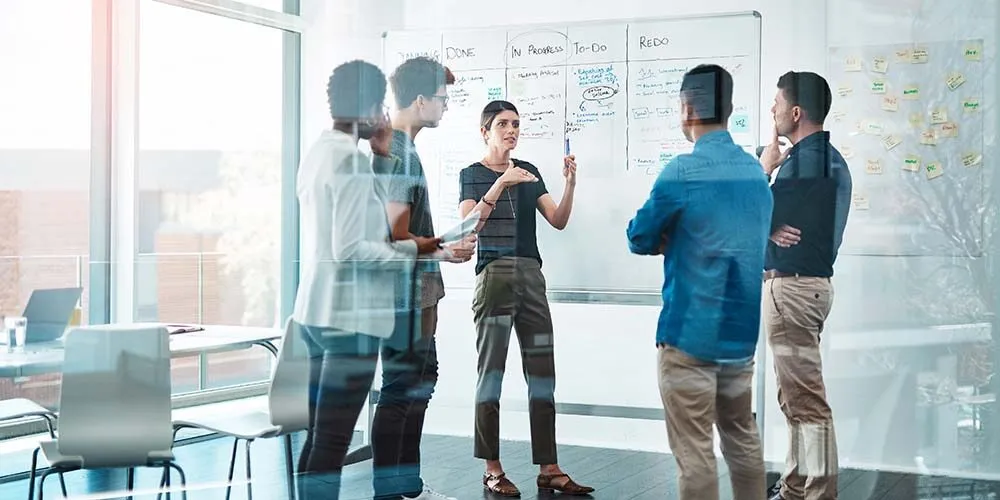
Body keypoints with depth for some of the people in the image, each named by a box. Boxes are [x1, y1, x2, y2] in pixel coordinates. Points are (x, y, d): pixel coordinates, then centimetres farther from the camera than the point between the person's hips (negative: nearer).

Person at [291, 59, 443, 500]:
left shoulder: (320, 153, 11)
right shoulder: (351, 160, -17)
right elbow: (350, 249, -22)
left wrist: (381, 157, 13)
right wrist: (411, 249, -12)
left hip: (317, 311, 10)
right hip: (349, 317, -10)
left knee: (320, 435, 15)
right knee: (332, 439, -4)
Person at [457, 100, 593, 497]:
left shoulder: (528, 171, 18)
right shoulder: (472, 174, 5)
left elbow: (558, 221, 10)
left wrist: (570, 184, -6)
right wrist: (500, 184, -20)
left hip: (531, 276, 5)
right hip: (493, 276, -5)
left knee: (543, 372, 2)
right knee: (491, 370, -4)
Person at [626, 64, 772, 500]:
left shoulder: (683, 172, -14)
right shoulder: (755, 171, 8)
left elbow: (640, 240, -5)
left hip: (691, 335, -7)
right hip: (741, 333, 7)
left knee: (694, 452, -1)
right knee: (742, 439, 17)